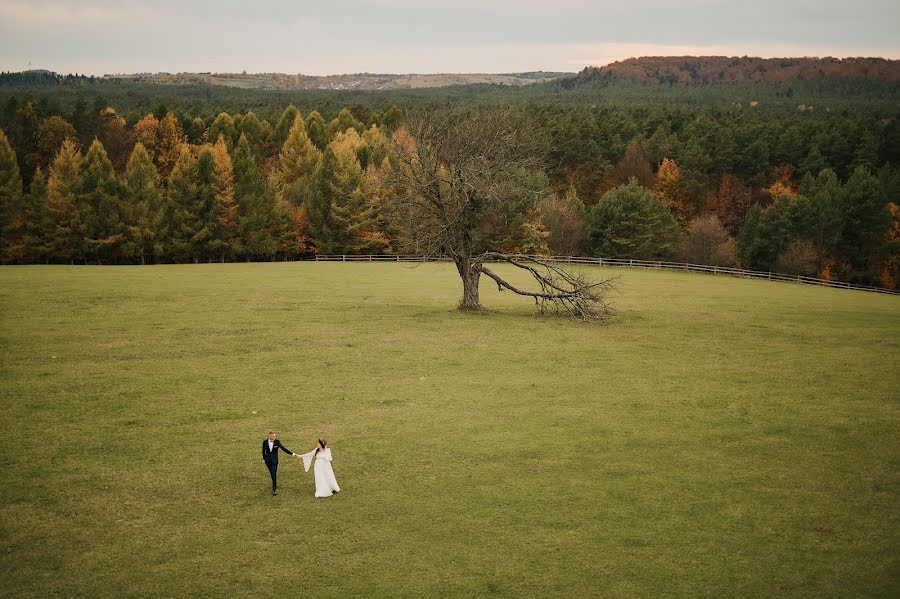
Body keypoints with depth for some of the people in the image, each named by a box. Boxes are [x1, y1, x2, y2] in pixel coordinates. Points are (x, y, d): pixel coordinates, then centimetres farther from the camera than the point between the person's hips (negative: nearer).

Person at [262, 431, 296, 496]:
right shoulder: (265, 442, -5)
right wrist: (264, 459, 16)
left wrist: (292, 453, -17)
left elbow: (283, 448, -11)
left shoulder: (277, 442, -9)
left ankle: (274, 489, -8)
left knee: (274, 474, -9)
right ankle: (275, 483, 41)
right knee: (271, 473, 16)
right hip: (268, 460, 2)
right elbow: (263, 451, 9)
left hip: (274, 460, -2)